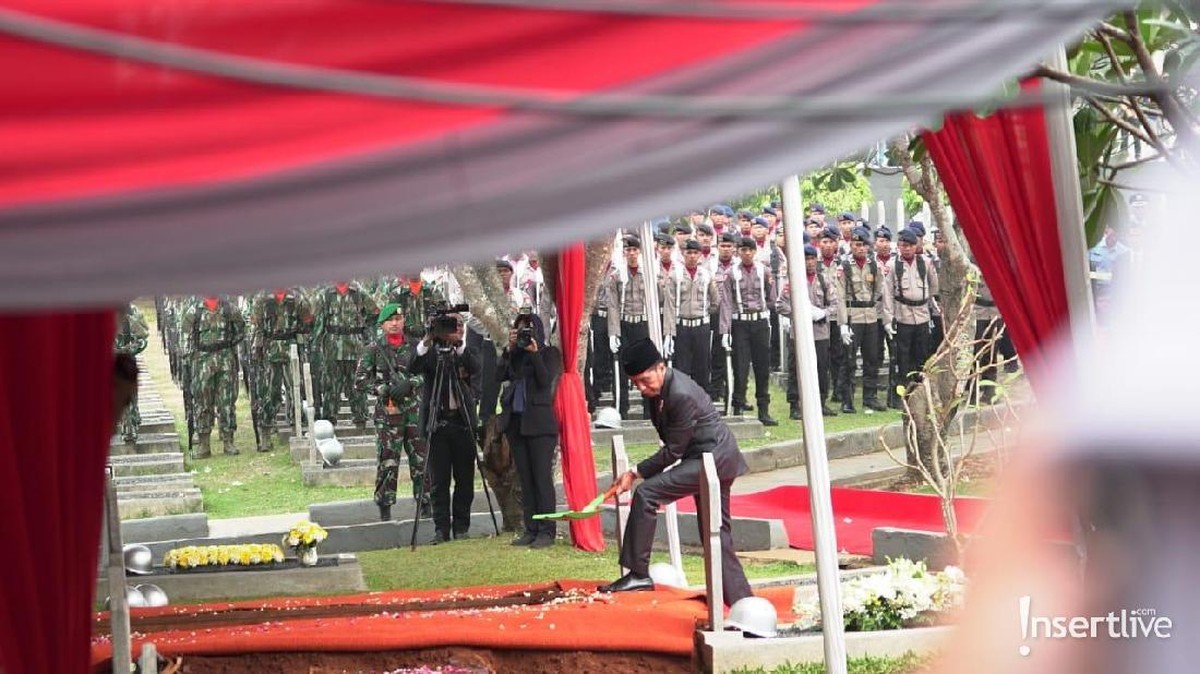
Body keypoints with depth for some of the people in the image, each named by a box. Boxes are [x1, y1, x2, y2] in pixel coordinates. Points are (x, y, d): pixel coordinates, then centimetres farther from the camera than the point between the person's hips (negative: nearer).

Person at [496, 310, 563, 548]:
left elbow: (546, 380, -12)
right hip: (515, 421, 6)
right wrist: (509, 349, -6)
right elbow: (500, 375, 0)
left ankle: (546, 531, -7)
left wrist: (534, 354, -16)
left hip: (539, 422, -6)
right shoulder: (514, 355, 14)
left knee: (542, 477, -8)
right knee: (525, 479, 6)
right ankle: (530, 530, 9)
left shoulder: (549, 353, 1)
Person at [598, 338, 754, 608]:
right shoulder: (659, 388, 4)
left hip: (712, 460, -11)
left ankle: (638, 574, -14)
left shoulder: (682, 395, -25)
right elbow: (670, 441, 16)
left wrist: (636, 473, -15)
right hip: (716, 461, 11)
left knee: (645, 493, -18)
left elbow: (674, 450, -20)